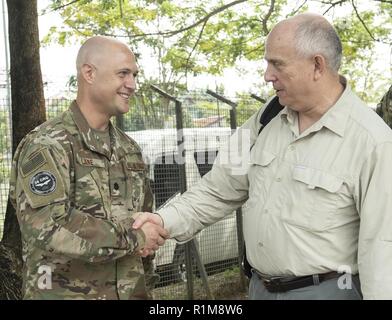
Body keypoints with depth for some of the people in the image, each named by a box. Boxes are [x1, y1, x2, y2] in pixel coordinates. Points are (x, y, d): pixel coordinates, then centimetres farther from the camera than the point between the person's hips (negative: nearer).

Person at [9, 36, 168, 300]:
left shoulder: (129, 148, 9)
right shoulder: (46, 146, -14)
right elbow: (47, 228, -25)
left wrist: (142, 286, 12)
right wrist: (133, 237, -19)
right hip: (65, 293, -6)